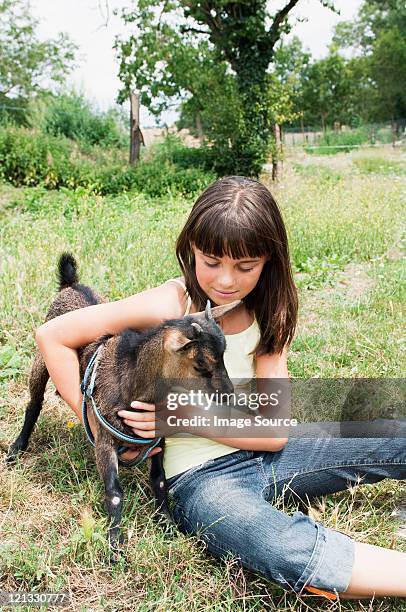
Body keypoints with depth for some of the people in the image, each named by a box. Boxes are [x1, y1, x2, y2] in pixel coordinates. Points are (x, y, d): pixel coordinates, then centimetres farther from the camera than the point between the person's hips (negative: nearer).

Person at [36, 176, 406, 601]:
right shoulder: (170, 306, -15)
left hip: (265, 455, 6)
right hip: (202, 478, -5)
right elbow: (52, 336, -12)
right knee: (294, 556, -37)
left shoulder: (266, 312, 0)